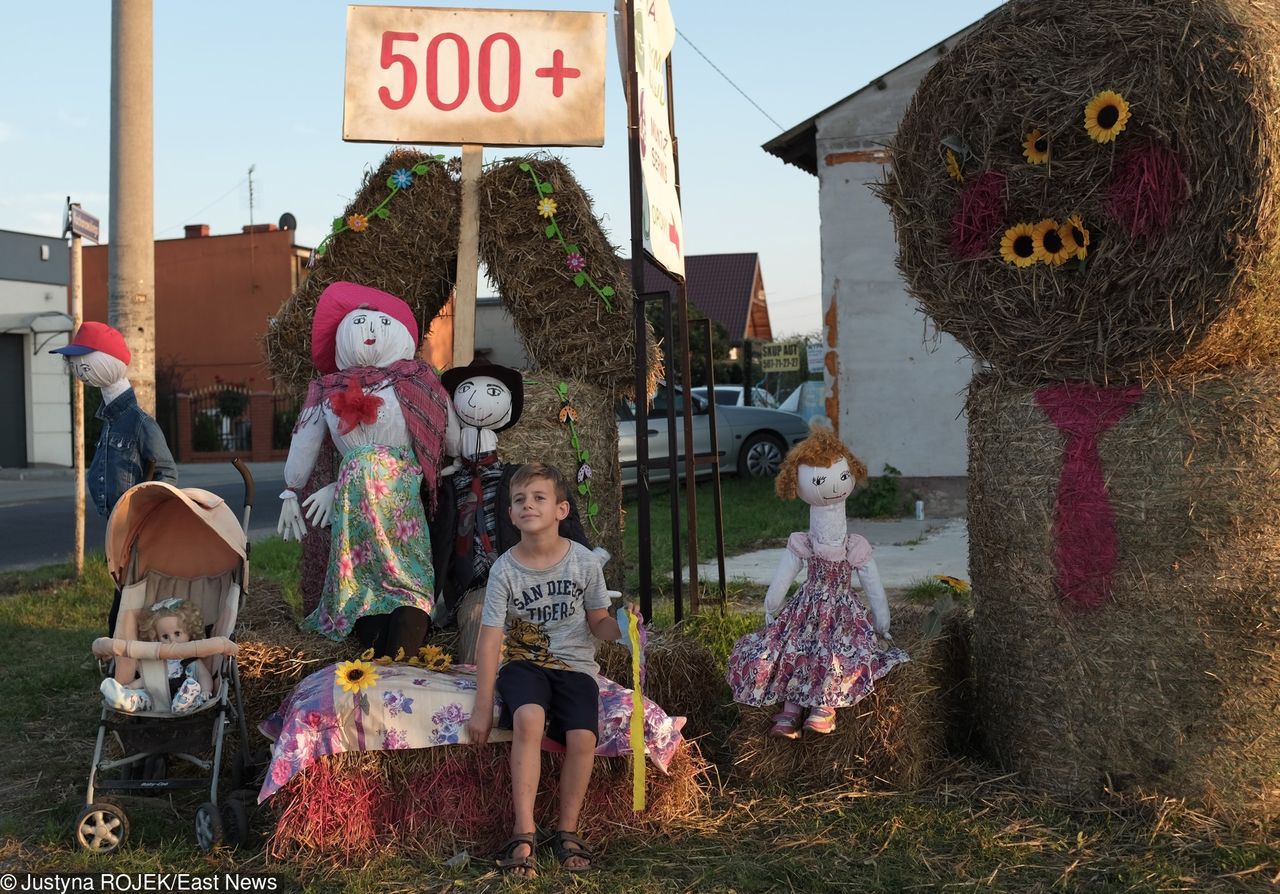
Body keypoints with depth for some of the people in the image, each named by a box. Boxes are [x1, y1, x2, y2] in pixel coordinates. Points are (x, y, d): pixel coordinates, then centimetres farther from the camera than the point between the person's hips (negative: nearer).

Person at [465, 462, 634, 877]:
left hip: (575, 664, 1)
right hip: (524, 663, -1)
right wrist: (482, 707, -12)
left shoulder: (584, 561, -5)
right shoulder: (504, 569, -7)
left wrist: (622, 628, -19)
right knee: (528, 719, -33)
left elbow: (598, 623, 6)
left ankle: (567, 831, -3)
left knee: (582, 736, -25)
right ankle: (523, 833, -25)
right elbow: (490, 639, -8)